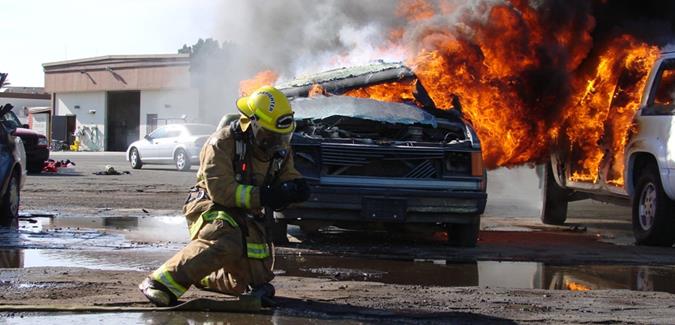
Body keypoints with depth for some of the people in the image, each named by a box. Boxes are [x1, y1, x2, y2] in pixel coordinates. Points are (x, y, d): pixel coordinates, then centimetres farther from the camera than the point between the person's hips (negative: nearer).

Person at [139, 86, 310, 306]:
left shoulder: (280, 147, 2)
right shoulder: (223, 143, -20)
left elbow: (288, 176, 11)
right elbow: (220, 190, -28)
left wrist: (295, 188, -15)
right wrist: (263, 196, -36)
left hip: (249, 217, 8)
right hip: (212, 208, -8)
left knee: (254, 283, 8)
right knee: (226, 243, -40)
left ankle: (201, 277, 36)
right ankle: (161, 283, -37)